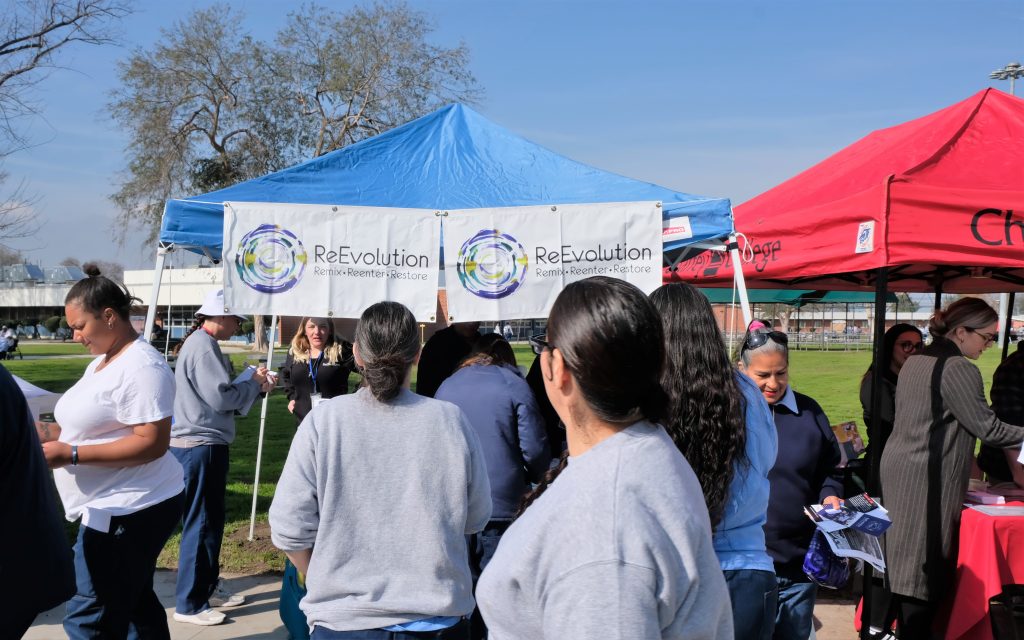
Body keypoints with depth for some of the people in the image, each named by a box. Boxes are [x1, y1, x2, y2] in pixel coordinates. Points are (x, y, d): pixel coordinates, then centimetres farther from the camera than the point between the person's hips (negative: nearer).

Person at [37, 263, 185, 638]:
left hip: (129, 510, -10)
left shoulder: (141, 366, -18)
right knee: (136, 605, 19)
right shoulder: (102, 361, 14)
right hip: (120, 506, 10)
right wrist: (49, 431, 2)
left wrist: (70, 454, -24)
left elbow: (152, 443, -25)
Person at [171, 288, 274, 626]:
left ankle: (207, 587, 30)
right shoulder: (203, 347, -17)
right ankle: (189, 604, 7)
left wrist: (254, 384, 6)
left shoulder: (200, 343, 16)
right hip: (201, 446, -10)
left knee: (210, 521, 18)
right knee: (201, 524, -2)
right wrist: (254, 383, -8)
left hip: (200, 444, 10)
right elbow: (222, 397, -23)